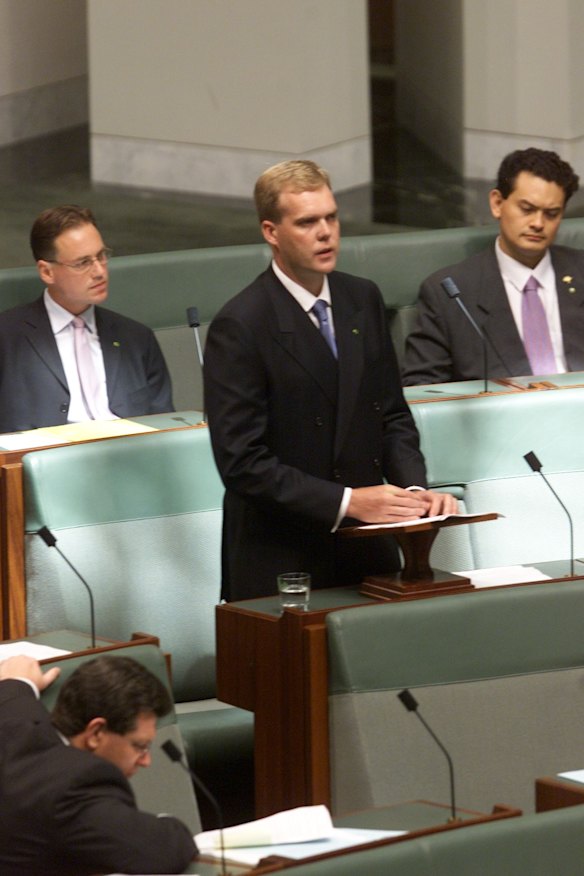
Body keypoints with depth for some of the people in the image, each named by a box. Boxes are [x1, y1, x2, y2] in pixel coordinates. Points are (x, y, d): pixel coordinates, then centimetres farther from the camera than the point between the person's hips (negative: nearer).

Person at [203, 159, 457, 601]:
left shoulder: (364, 300, 8)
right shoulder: (239, 326, -12)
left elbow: (392, 415, 13)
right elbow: (243, 464, -16)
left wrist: (414, 489, -5)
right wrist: (347, 501, -19)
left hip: (368, 549, 5)